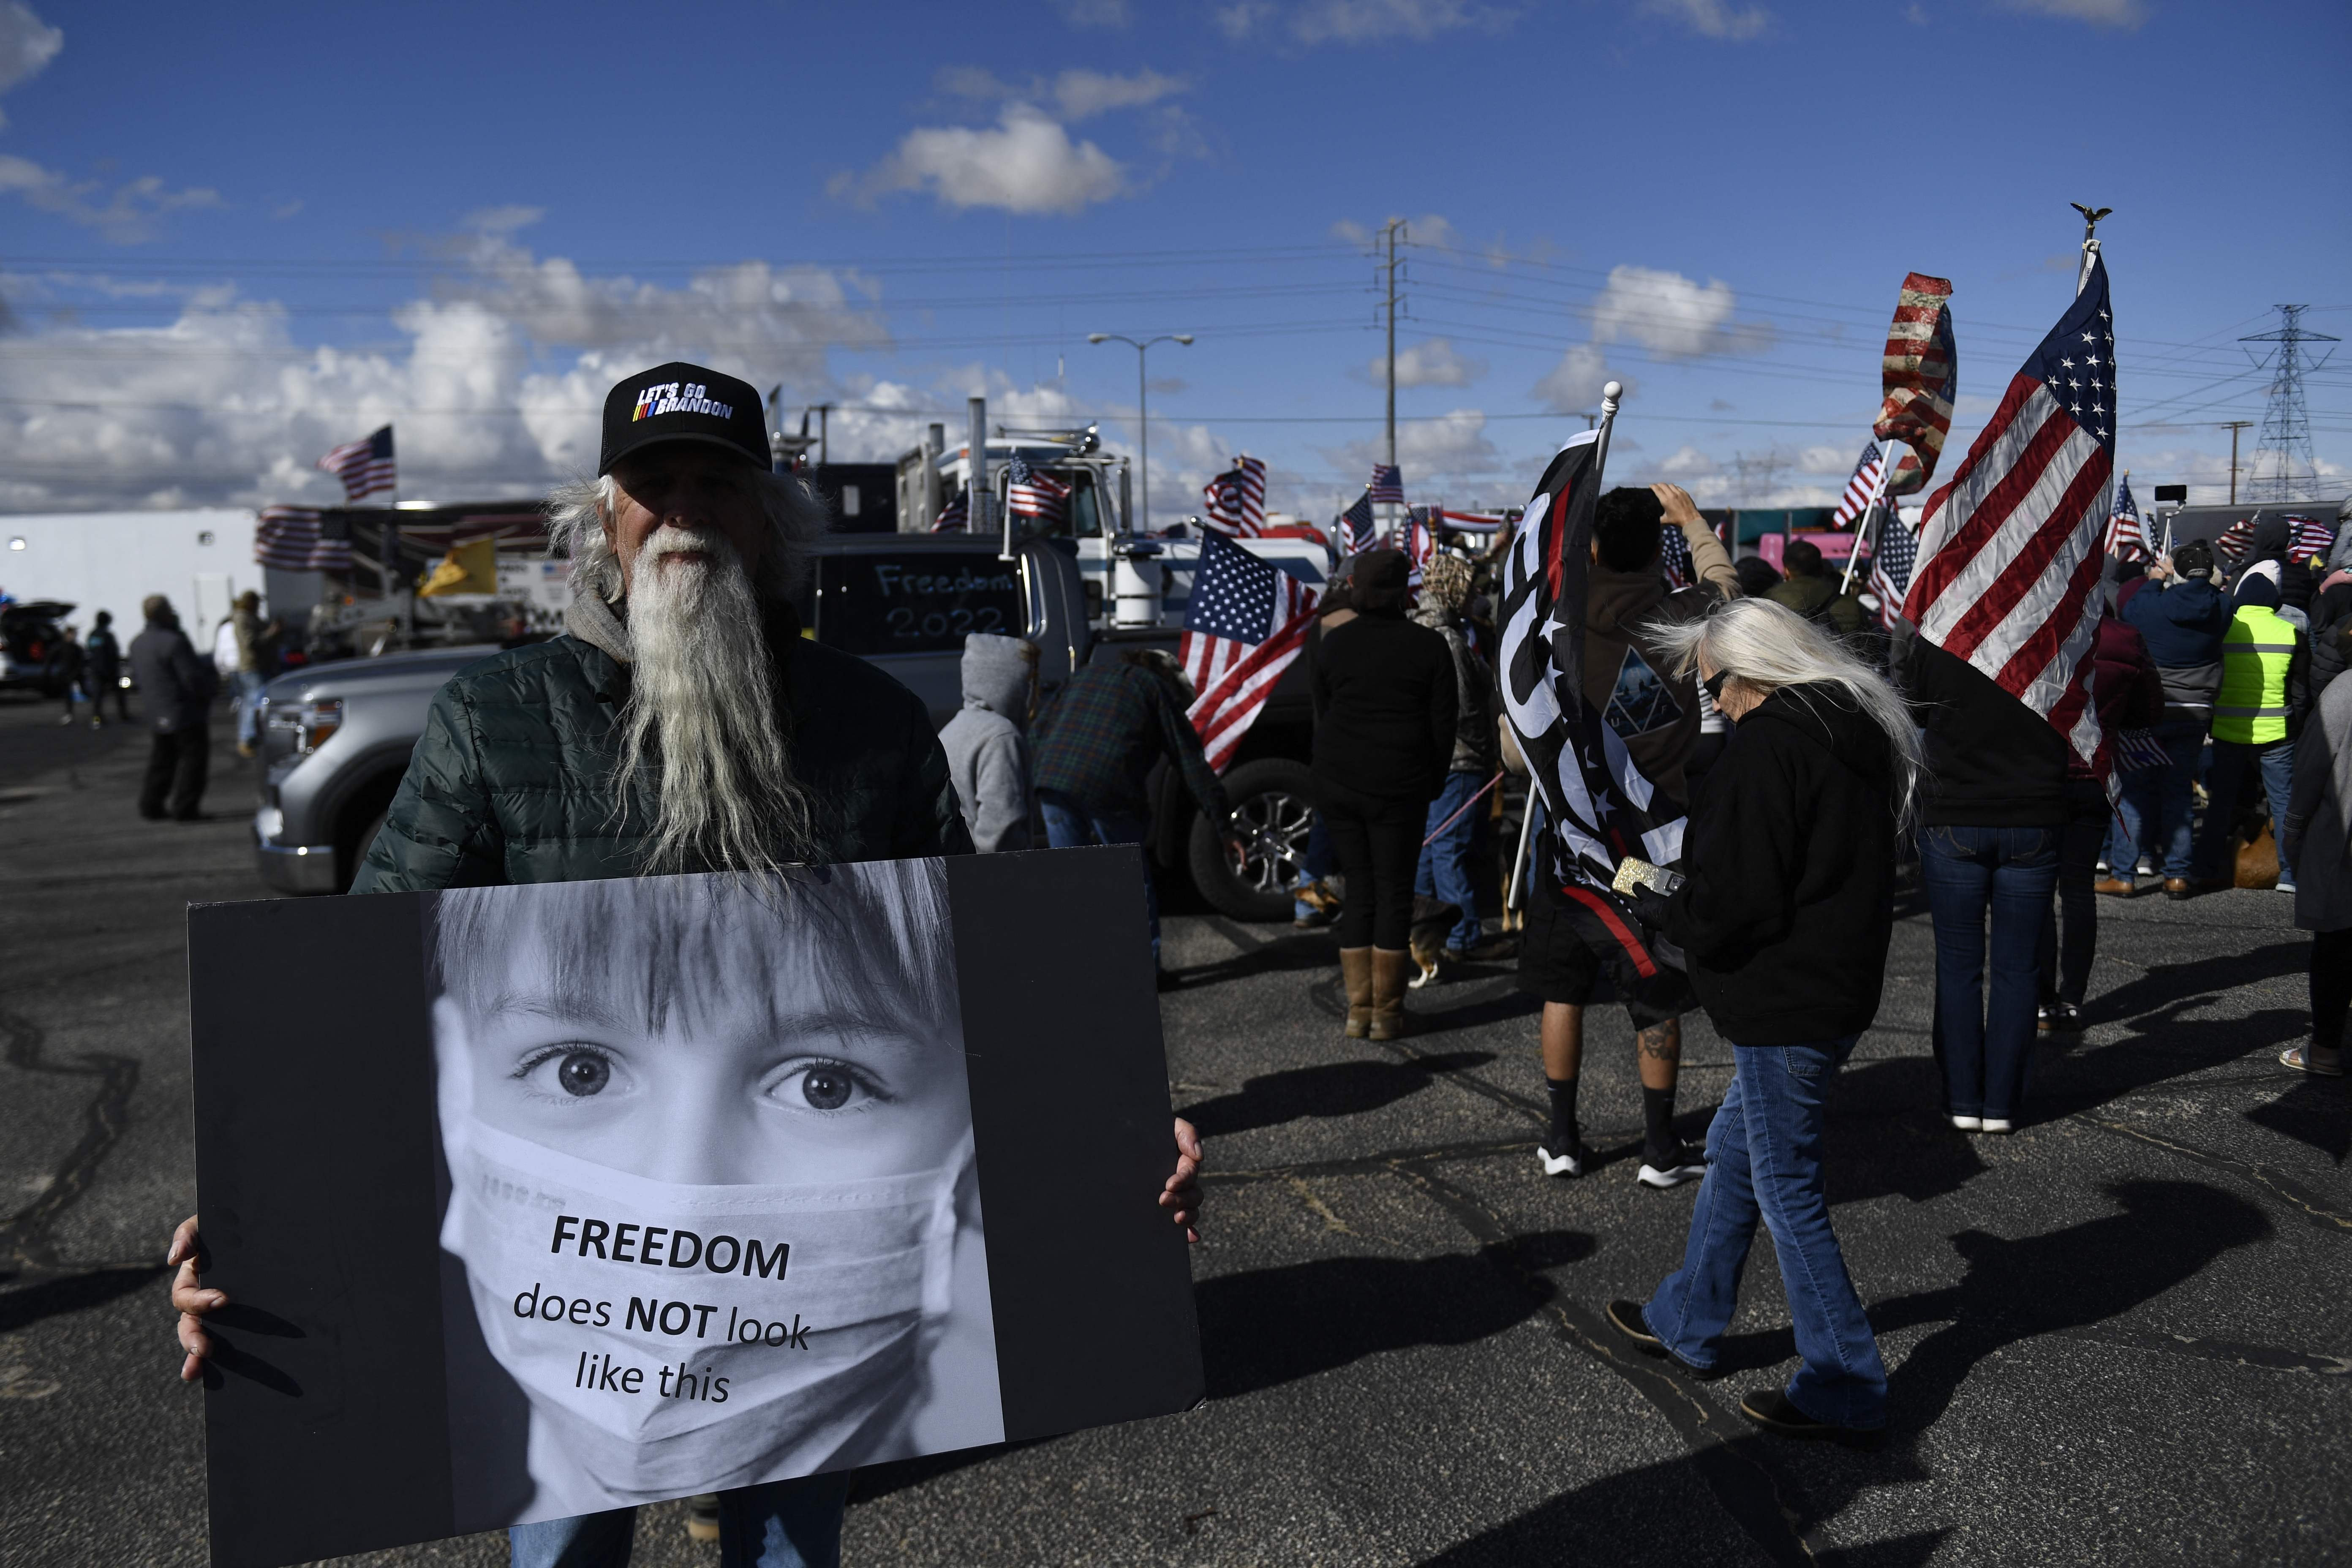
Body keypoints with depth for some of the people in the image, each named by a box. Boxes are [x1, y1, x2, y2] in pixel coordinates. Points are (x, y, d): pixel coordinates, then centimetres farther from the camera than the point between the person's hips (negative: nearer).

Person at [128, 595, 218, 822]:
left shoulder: (137, 643, 9)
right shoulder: (173, 642, -19)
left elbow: (136, 676, 19)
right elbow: (193, 678, -21)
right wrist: (212, 681, -3)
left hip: (157, 715, 9)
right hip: (185, 713, -9)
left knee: (162, 760, 18)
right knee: (193, 758, -1)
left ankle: (151, 805, 18)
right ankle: (184, 809, -3)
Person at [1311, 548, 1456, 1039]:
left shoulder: (1332, 644, 2)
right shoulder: (1429, 647, -5)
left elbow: (1322, 717, 8)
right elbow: (1444, 724, -2)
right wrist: (1433, 783, 11)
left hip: (1338, 785, 3)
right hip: (1400, 788, -3)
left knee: (1359, 891, 11)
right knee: (1394, 893, 5)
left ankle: (1359, 1009, 11)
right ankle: (1386, 1013, 7)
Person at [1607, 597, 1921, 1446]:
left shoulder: (1768, 744, -19)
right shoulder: (1861, 731, 11)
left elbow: (1731, 903, -23)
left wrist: (1662, 909, -3)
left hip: (1786, 1004, -10)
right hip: (1842, 986, 10)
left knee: (1787, 1191, 1)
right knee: (1734, 1151, 22)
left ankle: (1845, 1390, 10)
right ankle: (1686, 1320, 37)